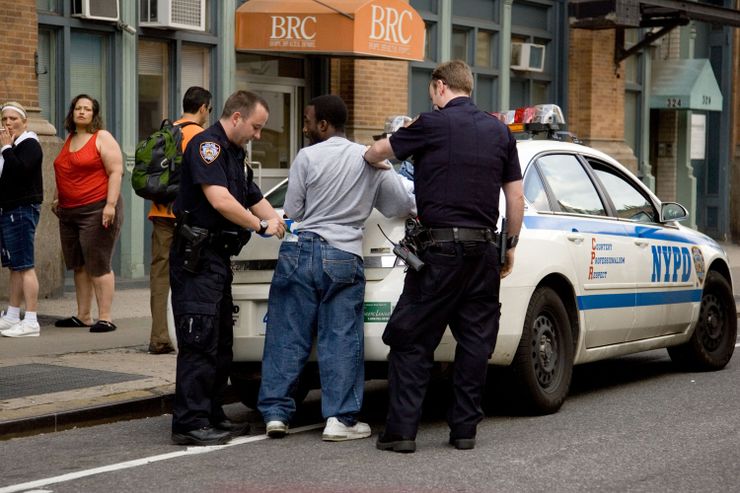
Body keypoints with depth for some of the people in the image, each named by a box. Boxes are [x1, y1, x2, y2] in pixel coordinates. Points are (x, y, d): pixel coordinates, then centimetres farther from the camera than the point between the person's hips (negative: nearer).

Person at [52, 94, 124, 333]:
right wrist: (58, 199, 19)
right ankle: (83, 316, 17)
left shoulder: (102, 138, -5)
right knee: (78, 266, 10)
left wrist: (110, 204, -20)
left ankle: (105, 318, -5)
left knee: (98, 266, -8)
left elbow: (116, 172, -12)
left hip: (97, 211, -8)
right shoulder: (69, 140, 17)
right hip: (69, 213, 8)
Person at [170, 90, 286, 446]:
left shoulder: (235, 155, 20)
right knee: (199, 341, -12)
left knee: (221, 342, 14)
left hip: (219, 257, 10)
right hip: (197, 258, -10)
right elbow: (219, 199, -22)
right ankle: (189, 423, -11)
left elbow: (256, 200, 24)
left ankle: (212, 416, 21)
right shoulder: (207, 145, -11)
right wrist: (262, 226, -12)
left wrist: (282, 227, 7)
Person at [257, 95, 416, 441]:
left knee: (287, 336, 4)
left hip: (301, 251, -1)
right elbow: (404, 205, 13)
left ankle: (276, 413, 4)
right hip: (345, 257, 1)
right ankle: (339, 419, -2)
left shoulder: (307, 157, -3)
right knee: (341, 340, 3)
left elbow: (292, 212, 0)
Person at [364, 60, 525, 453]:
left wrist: (368, 156, 31)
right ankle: (464, 428, 10)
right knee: (475, 340, 9)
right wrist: (510, 246, 20)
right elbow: (516, 197, 10)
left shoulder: (434, 124, -5)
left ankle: (401, 429, -5)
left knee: (411, 341, 0)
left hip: (441, 247, -5)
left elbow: (380, 151, 8)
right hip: (483, 248, 5)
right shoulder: (499, 131, 10)